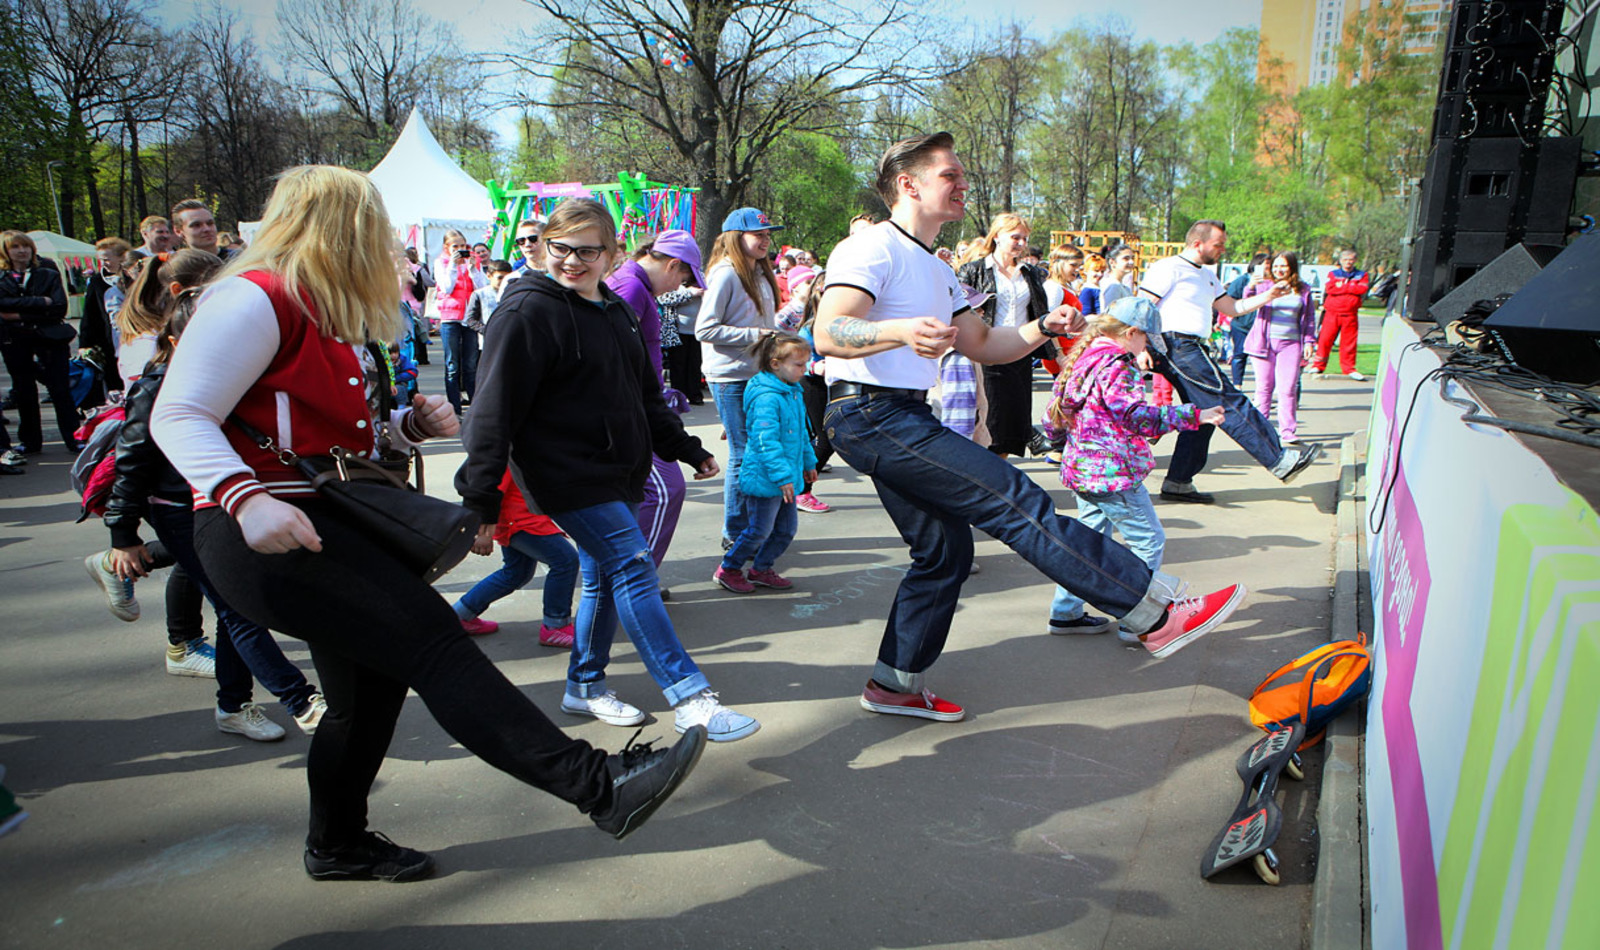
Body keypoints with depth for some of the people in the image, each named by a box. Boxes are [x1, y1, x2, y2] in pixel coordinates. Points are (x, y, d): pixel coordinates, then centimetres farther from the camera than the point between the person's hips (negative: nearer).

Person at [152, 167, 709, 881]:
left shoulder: (339, 315, 19)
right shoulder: (258, 298, -13)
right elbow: (178, 418, -18)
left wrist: (411, 425, 5)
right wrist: (246, 499, -34)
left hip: (332, 527, 11)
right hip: (265, 538, -11)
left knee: (371, 689, 20)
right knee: (434, 642, -22)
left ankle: (337, 846, 42)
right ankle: (598, 786, -27)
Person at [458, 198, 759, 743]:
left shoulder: (614, 311, 13)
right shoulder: (527, 311, -11)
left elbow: (645, 395, 23)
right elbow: (496, 410, -15)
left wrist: (687, 449, 23)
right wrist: (480, 498, -18)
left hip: (617, 473, 8)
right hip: (566, 473, -8)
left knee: (605, 575, 14)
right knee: (633, 566, -14)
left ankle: (585, 686, 30)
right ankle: (691, 700, -14)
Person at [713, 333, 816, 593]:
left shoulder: (793, 392, 10)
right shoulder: (766, 398, -22)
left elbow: (801, 433, 23)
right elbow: (766, 441, -27)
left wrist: (809, 462, 28)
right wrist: (782, 476, -28)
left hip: (785, 479, 9)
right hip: (764, 479, -9)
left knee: (787, 528, 14)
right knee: (759, 530, 1)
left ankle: (761, 568, 31)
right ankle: (728, 570, 20)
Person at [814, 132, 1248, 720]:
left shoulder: (934, 270, 23)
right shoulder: (873, 249, -8)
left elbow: (983, 345, 24)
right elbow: (828, 334, -23)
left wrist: (1044, 327, 5)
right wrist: (903, 331, -42)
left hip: (904, 418, 11)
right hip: (870, 413, -11)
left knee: (945, 550, 11)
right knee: (1016, 501, -14)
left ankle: (896, 684, 21)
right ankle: (1159, 612, -12)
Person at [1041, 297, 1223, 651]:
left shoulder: (1082, 358, 12)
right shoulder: (1115, 366, -16)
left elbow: (1054, 414, 18)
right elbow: (1138, 416, -25)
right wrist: (1193, 416, -24)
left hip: (1083, 468, 10)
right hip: (1113, 471, -10)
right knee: (1148, 541, 0)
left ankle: (1066, 612, 24)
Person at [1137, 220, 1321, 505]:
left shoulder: (1207, 276, 25)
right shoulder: (1169, 268, -4)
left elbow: (1233, 308, 29)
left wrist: (1268, 296, 17)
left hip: (1192, 349, 10)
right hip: (1176, 345, -10)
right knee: (1230, 401, -10)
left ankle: (1178, 483, 10)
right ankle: (1279, 460, -8)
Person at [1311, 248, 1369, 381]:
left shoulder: (1362, 275, 12)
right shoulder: (1333, 274, 11)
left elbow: (1363, 289, -7)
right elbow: (1329, 289, -7)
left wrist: (1341, 286, -6)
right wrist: (1350, 288, -7)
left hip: (1350, 314, 1)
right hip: (1332, 312, -1)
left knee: (1349, 342, 2)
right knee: (1325, 339, -4)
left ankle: (1349, 368, 10)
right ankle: (1318, 366, 4)